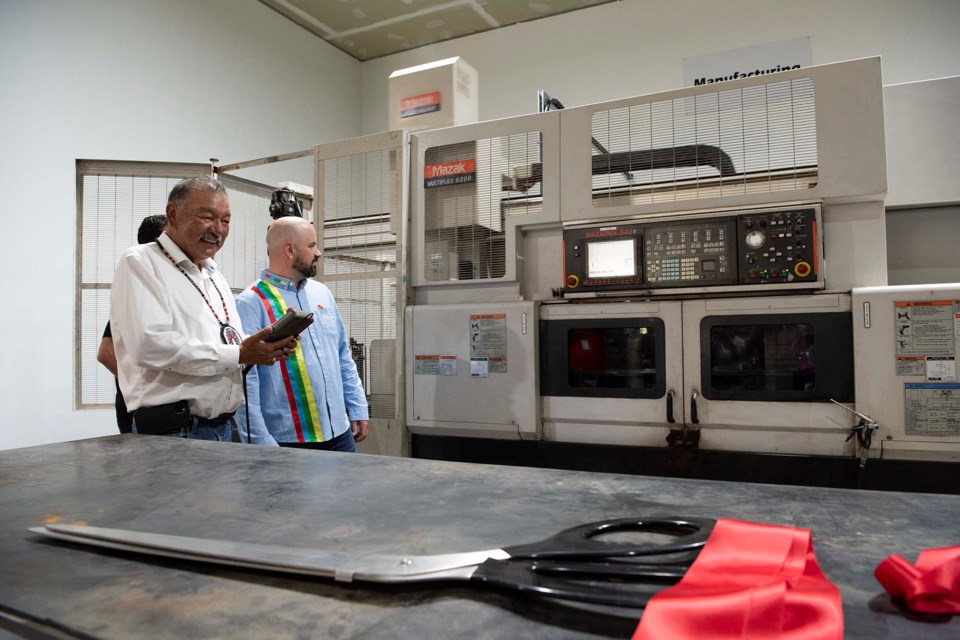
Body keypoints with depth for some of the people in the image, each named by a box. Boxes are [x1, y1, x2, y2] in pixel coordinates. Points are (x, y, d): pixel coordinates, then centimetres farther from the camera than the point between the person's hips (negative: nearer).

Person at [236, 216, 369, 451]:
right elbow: (245, 380, -13)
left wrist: (358, 409, 11)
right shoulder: (250, 304, -10)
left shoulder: (322, 293, 10)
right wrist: (260, 442, -16)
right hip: (287, 441, -6)